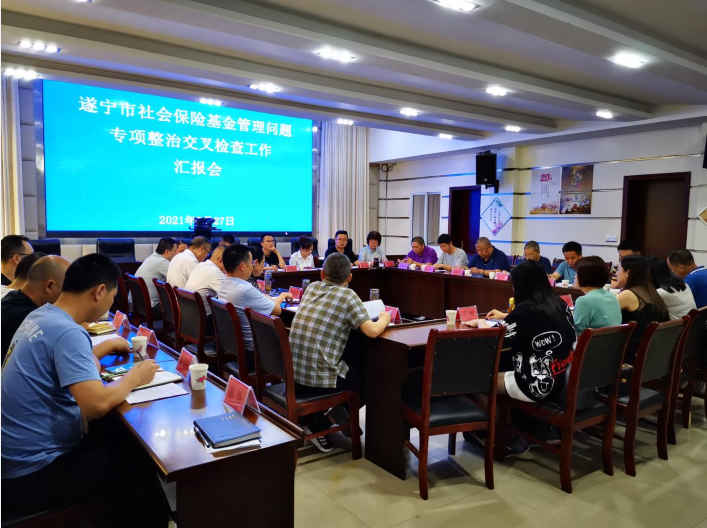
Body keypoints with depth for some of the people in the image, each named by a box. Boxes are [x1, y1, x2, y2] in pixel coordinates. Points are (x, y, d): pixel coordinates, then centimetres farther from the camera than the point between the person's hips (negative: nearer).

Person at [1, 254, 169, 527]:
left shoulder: (38, 316, 2)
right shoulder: (67, 332, -26)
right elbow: (98, 405, -33)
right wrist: (134, 376, -17)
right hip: (33, 473, -9)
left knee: (121, 443, 20)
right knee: (147, 470, -1)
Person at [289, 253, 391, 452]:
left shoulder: (311, 287, 10)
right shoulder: (347, 294, -7)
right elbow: (373, 331, -15)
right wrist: (384, 319, 6)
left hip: (296, 370, 6)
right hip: (320, 376, -6)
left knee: (354, 361, 28)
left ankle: (317, 419, 23)